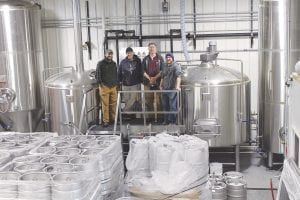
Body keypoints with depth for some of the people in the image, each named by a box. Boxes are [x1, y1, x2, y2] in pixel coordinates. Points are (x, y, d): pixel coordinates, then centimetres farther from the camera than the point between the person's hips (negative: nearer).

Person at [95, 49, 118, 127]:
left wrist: (116, 83, 15)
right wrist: (100, 82, -8)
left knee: (113, 104, 6)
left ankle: (113, 119, 18)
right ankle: (106, 121, 2)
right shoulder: (101, 63, -1)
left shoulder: (114, 63, 17)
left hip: (113, 86, 5)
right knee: (105, 104, -5)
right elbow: (97, 74, -2)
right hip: (104, 86, -5)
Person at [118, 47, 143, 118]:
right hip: (125, 85, 1)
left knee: (134, 100, -6)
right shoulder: (123, 62, 6)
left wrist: (140, 80, 0)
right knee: (126, 100, 2)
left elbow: (141, 72, 6)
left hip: (135, 84, -1)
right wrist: (120, 81, 5)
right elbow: (119, 72, 11)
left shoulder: (138, 61, 3)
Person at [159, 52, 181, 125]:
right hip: (164, 89, 8)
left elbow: (178, 76, -20)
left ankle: (172, 121, 1)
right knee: (165, 105, 12)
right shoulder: (165, 67, 19)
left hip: (172, 89, -8)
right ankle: (166, 120, 22)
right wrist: (161, 85, 20)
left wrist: (177, 86, -32)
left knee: (172, 106, -6)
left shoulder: (176, 66, -6)